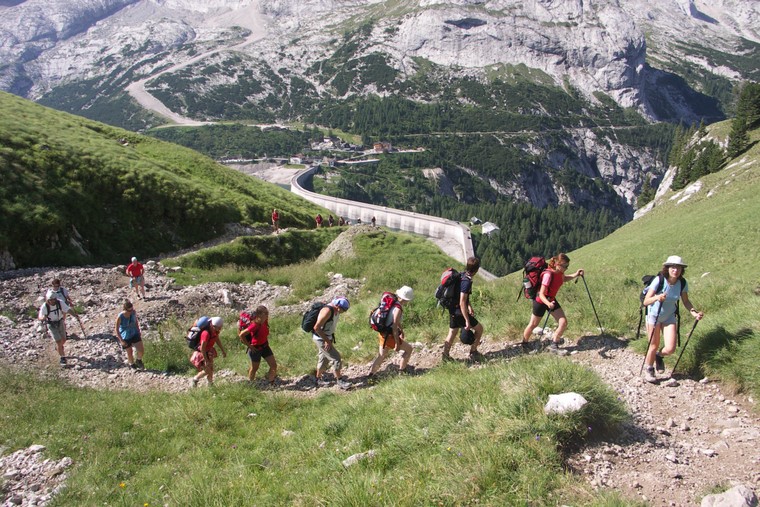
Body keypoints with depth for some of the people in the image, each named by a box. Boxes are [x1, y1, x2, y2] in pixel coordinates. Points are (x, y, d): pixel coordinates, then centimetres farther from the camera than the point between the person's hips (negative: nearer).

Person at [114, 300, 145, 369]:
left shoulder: (134, 312, -16)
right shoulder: (120, 317, -26)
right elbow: (116, 329, -17)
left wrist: (138, 331, 8)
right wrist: (121, 340, -18)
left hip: (134, 334, 3)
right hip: (125, 338, -3)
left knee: (141, 350, -5)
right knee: (130, 353, 13)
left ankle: (139, 361, 28)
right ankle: (132, 364, 43)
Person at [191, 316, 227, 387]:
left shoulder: (215, 331, -11)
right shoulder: (206, 333, -36)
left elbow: (218, 340, 9)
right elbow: (202, 348, -31)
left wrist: (223, 351, 15)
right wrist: (206, 361, -25)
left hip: (208, 352, 8)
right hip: (201, 354, -8)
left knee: (211, 370, 14)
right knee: (207, 371, -2)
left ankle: (210, 384, 33)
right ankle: (195, 379, 23)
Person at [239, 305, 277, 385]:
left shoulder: (265, 322, -8)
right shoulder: (255, 325, -30)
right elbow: (241, 335, -30)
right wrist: (249, 346, -21)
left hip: (265, 346, 7)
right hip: (256, 349, -7)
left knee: (274, 365, 5)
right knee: (254, 368, 14)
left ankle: (270, 381, 28)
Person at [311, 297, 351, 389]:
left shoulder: (336, 311, 1)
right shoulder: (327, 311, -27)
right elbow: (316, 328, -27)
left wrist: (331, 338, 12)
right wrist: (327, 341, -23)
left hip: (326, 337, 9)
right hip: (320, 339, -9)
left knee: (323, 358, 19)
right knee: (336, 358, -7)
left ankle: (319, 380, 33)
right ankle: (340, 381, 2)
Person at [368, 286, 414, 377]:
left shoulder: (393, 304, 5)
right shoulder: (398, 309, -23)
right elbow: (394, 327, -25)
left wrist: (401, 330, 32)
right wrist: (397, 343, -21)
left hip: (383, 334, 9)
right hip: (389, 336, -9)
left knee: (381, 356, 20)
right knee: (408, 349, 9)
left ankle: (370, 374, 21)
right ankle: (402, 370, 16)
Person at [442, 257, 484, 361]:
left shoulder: (462, 275, 3)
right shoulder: (466, 282, -26)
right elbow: (462, 303, -28)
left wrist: (470, 307, 21)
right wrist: (467, 321, -25)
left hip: (452, 310, 9)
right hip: (459, 312, -9)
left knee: (452, 332, 20)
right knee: (479, 328, 8)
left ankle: (445, 355, 25)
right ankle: (473, 352, 16)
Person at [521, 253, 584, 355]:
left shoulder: (559, 272, -10)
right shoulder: (548, 274, -33)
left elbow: (564, 278, 17)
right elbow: (541, 294, -33)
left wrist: (575, 275, 0)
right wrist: (548, 303, -52)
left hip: (551, 300, 7)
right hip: (541, 301, -7)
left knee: (563, 322, -3)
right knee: (533, 324, 11)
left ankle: (554, 345, 15)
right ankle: (525, 343, 37)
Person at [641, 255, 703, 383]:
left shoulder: (682, 283, -14)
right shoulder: (659, 280, -25)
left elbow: (685, 301, 2)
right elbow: (646, 301, -27)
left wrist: (694, 312, -16)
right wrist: (657, 297, -47)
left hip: (669, 317, 3)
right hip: (654, 315, -3)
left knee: (670, 349, -6)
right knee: (654, 346, 5)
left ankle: (659, 356, 30)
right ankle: (648, 369, 31)